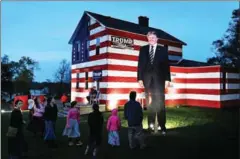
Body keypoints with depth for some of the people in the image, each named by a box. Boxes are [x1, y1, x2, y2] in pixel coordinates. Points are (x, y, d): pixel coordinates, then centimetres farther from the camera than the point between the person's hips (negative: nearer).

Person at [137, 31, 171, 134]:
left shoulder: (163, 49, 10)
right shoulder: (143, 49, 13)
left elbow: (166, 65, 4)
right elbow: (140, 64, 7)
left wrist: (167, 79, -5)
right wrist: (140, 78, -2)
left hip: (159, 78, -1)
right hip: (147, 78, 2)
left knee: (160, 102, -4)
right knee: (149, 102, 5)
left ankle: (162, 125, 2)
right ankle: (151, 124, 14)